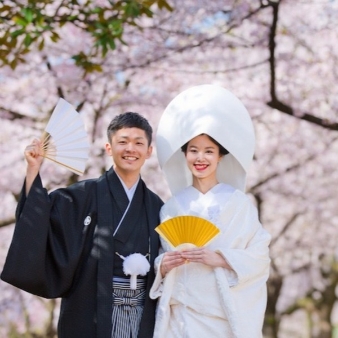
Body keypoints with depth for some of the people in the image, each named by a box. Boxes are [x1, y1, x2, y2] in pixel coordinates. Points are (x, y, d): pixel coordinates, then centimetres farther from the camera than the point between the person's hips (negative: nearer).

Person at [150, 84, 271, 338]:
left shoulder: (239, 202, -1)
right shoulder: (173, 206, 6)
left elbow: (259, 256, -5)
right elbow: (161, 259, 10)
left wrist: (220, 259, -18)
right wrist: (163, 265, -11)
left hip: (227, 315, -2)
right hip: (181, 315, 2)